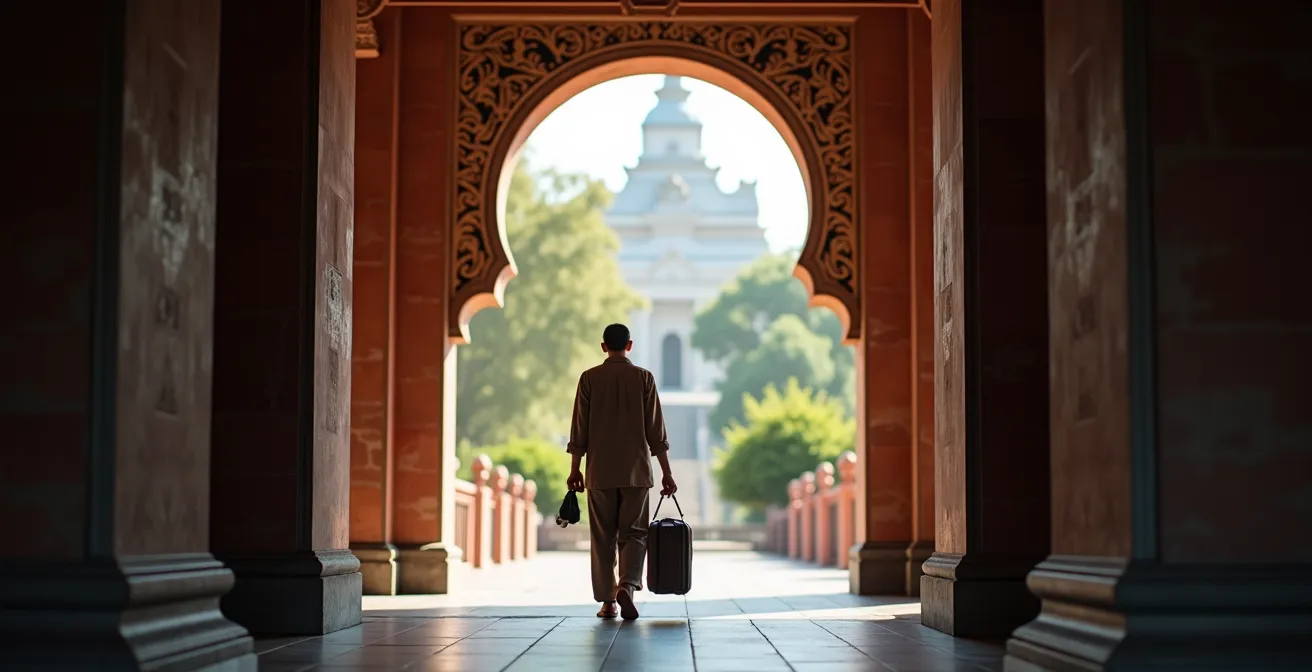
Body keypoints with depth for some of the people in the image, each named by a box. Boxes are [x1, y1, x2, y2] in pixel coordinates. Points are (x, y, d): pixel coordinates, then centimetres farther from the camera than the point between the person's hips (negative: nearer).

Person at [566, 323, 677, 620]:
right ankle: (626, 586, -19)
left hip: (600, 472, 1)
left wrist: (575, 469, 9)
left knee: (603, 537, 8)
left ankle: (607, 601, 7)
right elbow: (656, 431, 0)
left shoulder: (589, 378, 2)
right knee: (633, 533, 4)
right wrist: (666, 473, 4)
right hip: (636, 471, -1)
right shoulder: (643, 378, 1)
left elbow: (579, 429, 2)